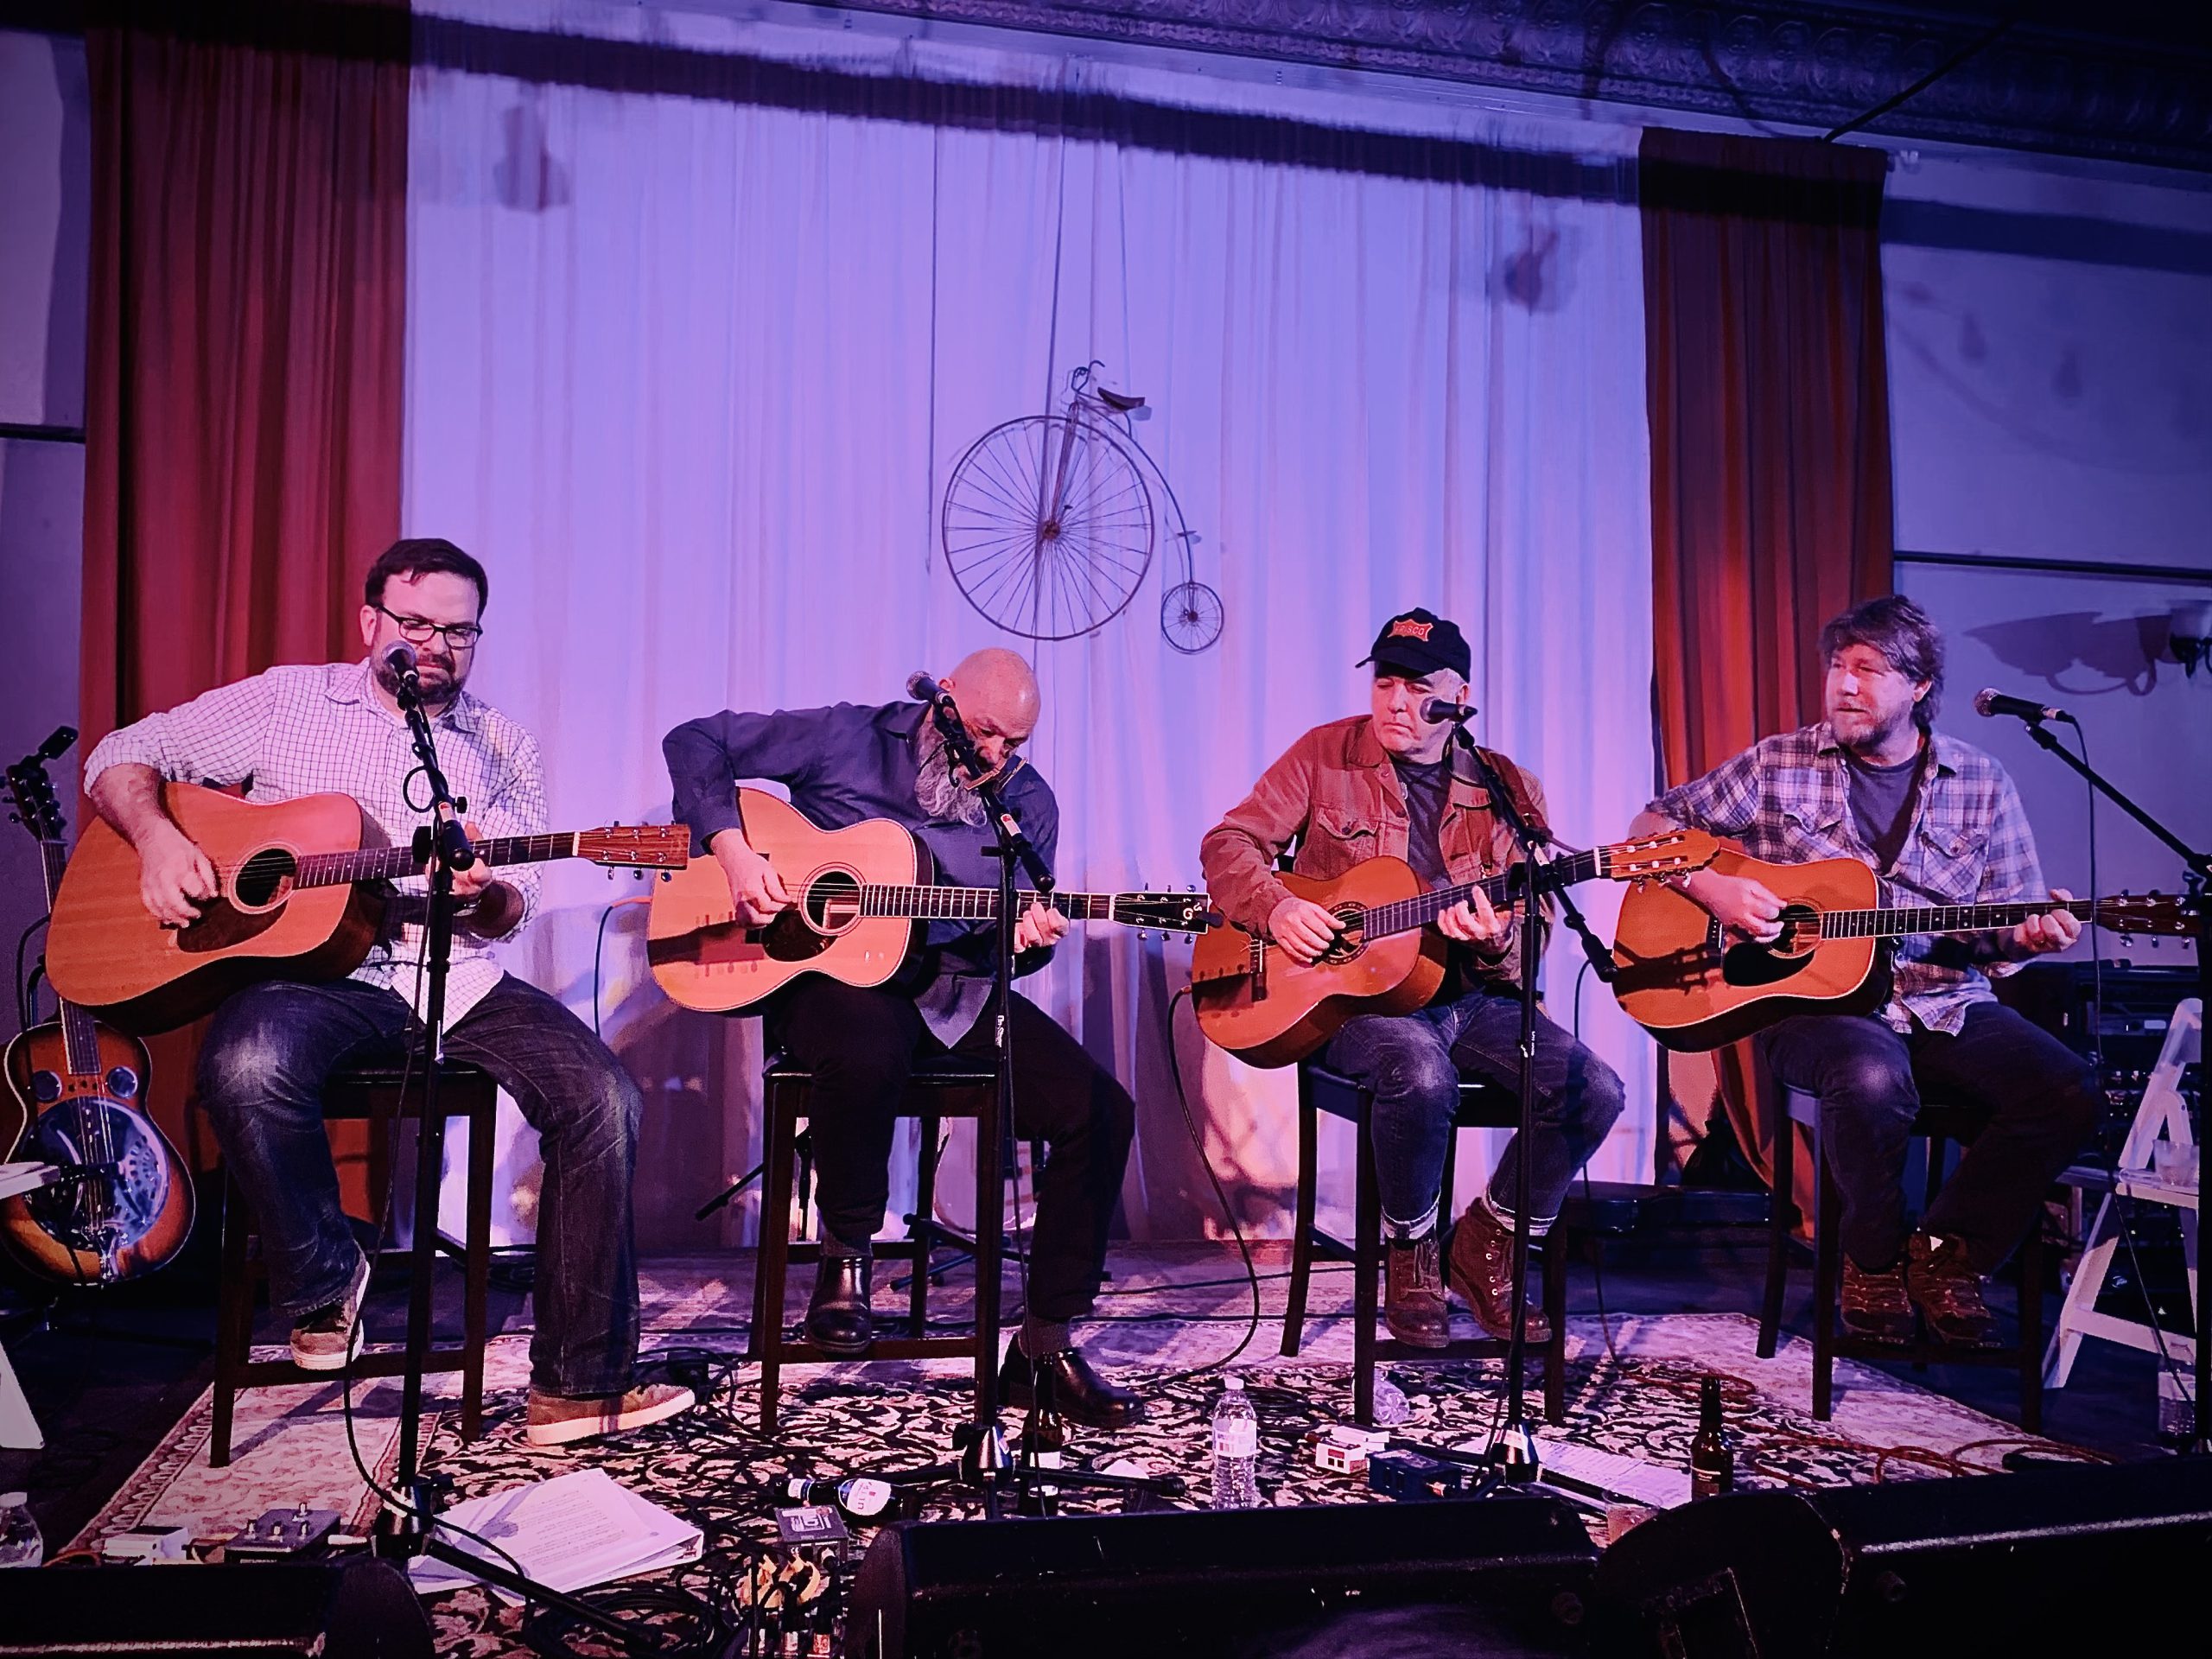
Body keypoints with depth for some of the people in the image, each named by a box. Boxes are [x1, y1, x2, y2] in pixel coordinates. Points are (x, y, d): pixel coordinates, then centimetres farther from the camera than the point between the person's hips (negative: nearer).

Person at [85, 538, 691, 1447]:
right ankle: (324, 1281, -8)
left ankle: (579, 1385, -12)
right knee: (247, 1068, -37)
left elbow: (515, 907, 10)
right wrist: (157, 837, -10)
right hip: (308, 962, -2)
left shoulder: (504, 749, 14)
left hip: (458, 977, 2)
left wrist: (484, 895, -15)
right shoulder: (287, 701, 10)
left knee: (604, 1099, -20)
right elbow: (124, 755, 11)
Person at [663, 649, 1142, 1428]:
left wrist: (1024, 939, -13)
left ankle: (1046, 1342, -2)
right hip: (828, 972, -4)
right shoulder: (846, 739, -2)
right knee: (869, 1049, -42)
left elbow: (1011, 945, 12)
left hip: (956, 989, 4)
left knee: (1101, 1110, -16)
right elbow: (696, 740, 1)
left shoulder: (1027, 803, 8)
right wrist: (734, 850, -14)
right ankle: (845, 1253, -11)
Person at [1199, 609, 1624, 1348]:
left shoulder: (1508, 789, 7)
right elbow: (1227, 845, 2)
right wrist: (1276, 908, -18)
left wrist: (1496, 938, -20)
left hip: (1470, 991, 4)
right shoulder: (1325, 755, 3)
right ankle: (1410, 1255, -7)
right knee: (1421, 1071, -36)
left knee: (1593, 1090, -18)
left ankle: (1486, 1244, 7)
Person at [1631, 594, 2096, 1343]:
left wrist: (2031, 936, -13)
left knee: (2068, 1092, -22)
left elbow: (2009, 931, 12)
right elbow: (1653, 825, 7)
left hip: (1945, 1005, 3)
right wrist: (1710, 887, -11)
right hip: (1808, 996, -3)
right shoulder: (1778, 765, 4)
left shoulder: (1982, 785, 9)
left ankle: (1944, 1253, 0)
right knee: (1873, 1077, -36)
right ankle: (1874, 1261, -6)